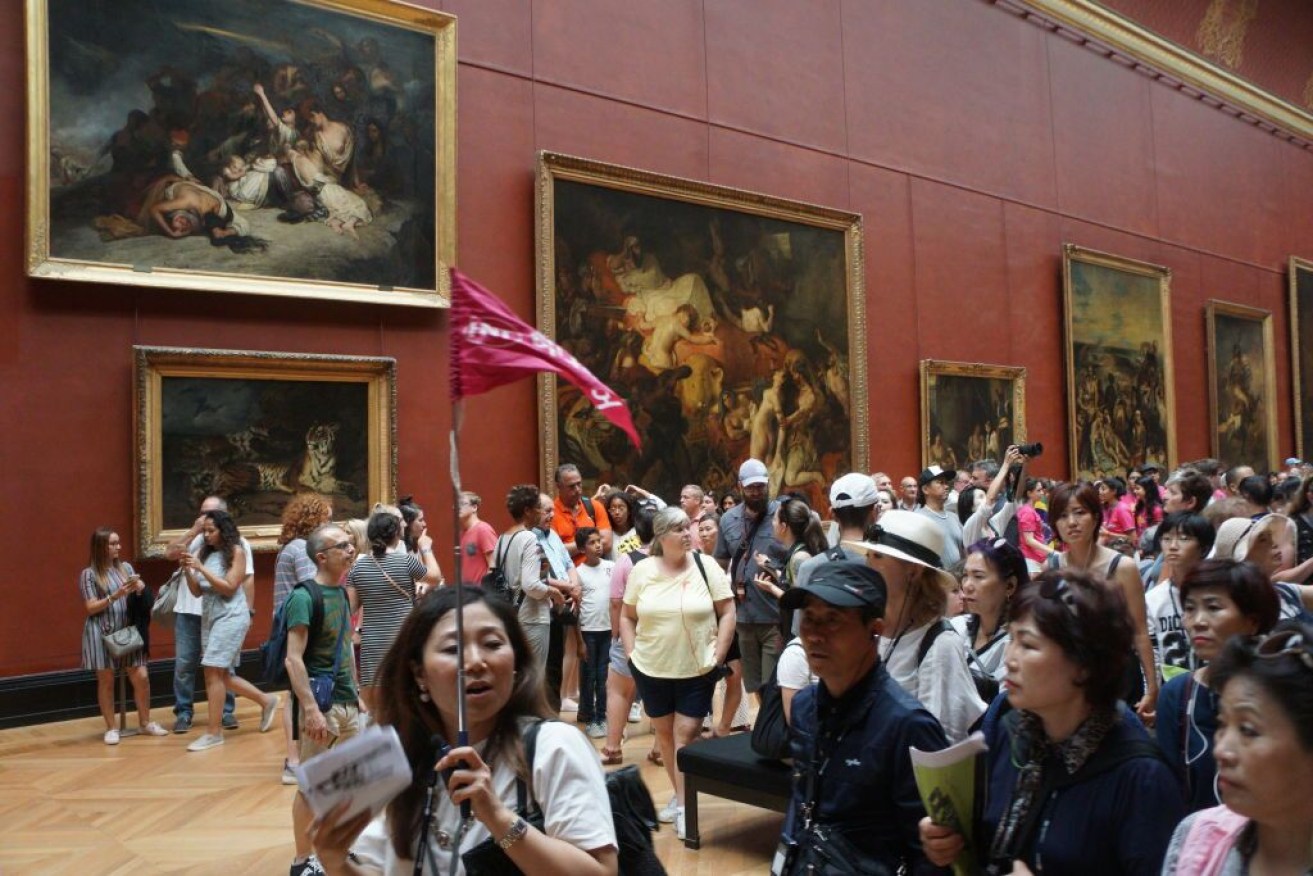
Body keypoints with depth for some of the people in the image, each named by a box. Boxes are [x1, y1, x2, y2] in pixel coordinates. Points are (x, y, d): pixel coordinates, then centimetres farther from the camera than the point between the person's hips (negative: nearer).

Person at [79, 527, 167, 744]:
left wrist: (140, 590, -8)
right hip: (102, 634, -3)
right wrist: (115, 596, -18)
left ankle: (146, 723, 16)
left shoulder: (126, 567, 9)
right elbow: (91, 608, -6)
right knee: (106, 681, 5)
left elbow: (138, 597, 14)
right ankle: (111, 728, 16)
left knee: (141, 677, 1)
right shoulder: (89, 574, -3)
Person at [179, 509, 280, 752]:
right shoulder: (204, 553, 8)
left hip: (231, 616, -7)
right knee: (220, 675, 11)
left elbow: (229, 588, -14)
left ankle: (214, 733, -2)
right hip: (209, 616, 7)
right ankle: (266, 700, 27)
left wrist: (201, 569, -19)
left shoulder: (236, 552, -8)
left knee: (213, 672, -10)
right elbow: (197, 592, 9)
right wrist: (187, 570, -8)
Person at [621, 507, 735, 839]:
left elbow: (727, 612, -4)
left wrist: (718, 656, -8)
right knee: (664, 733, 14)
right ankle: (679, 793, 31)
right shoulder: (642, 569, -3)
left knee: (686, 735, -2)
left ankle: (684, 806, 6)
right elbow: (627, 616, 6)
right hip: (651, 670, 2)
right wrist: (632, 654, -2)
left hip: (697, 670, -2)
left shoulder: (705, 566, -7)